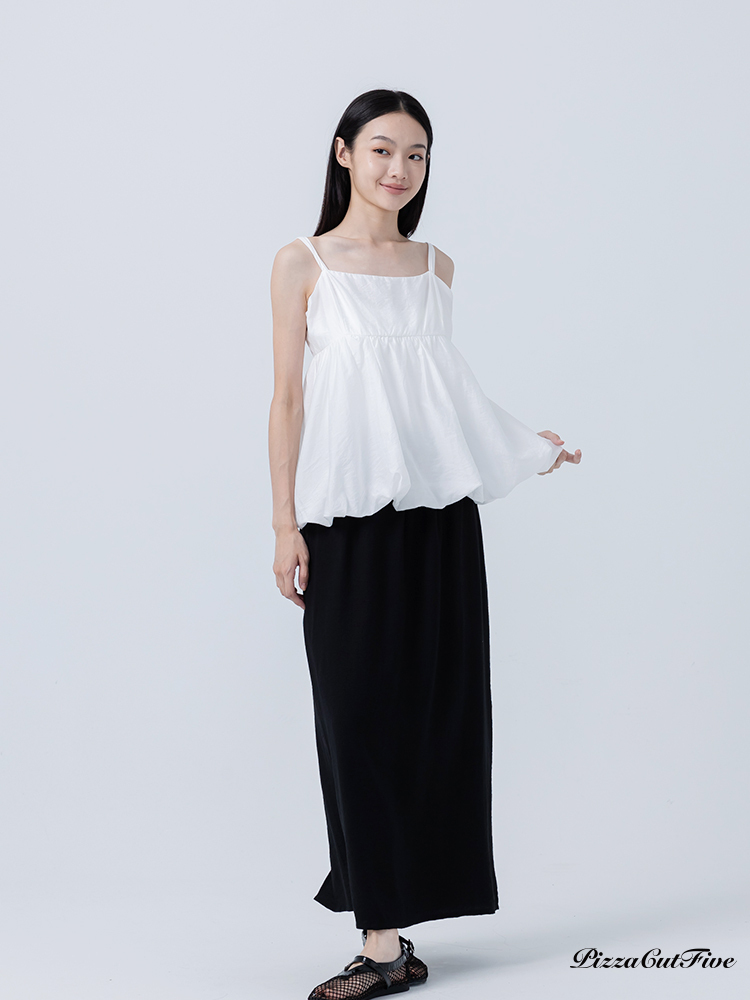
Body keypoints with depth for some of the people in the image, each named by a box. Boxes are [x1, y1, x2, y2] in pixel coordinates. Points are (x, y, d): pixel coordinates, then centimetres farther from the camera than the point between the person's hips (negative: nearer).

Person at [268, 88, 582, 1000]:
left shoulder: (436, 267, 14)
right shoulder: (303, 263, 3)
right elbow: (289, 398, 0)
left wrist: (523, 447, 19)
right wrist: (285, 524, -4)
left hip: (438, 512, 4)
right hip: (349, 514, -4)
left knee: (437, 705, 2)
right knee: (360, 712, -3)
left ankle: (395, 924, 12)